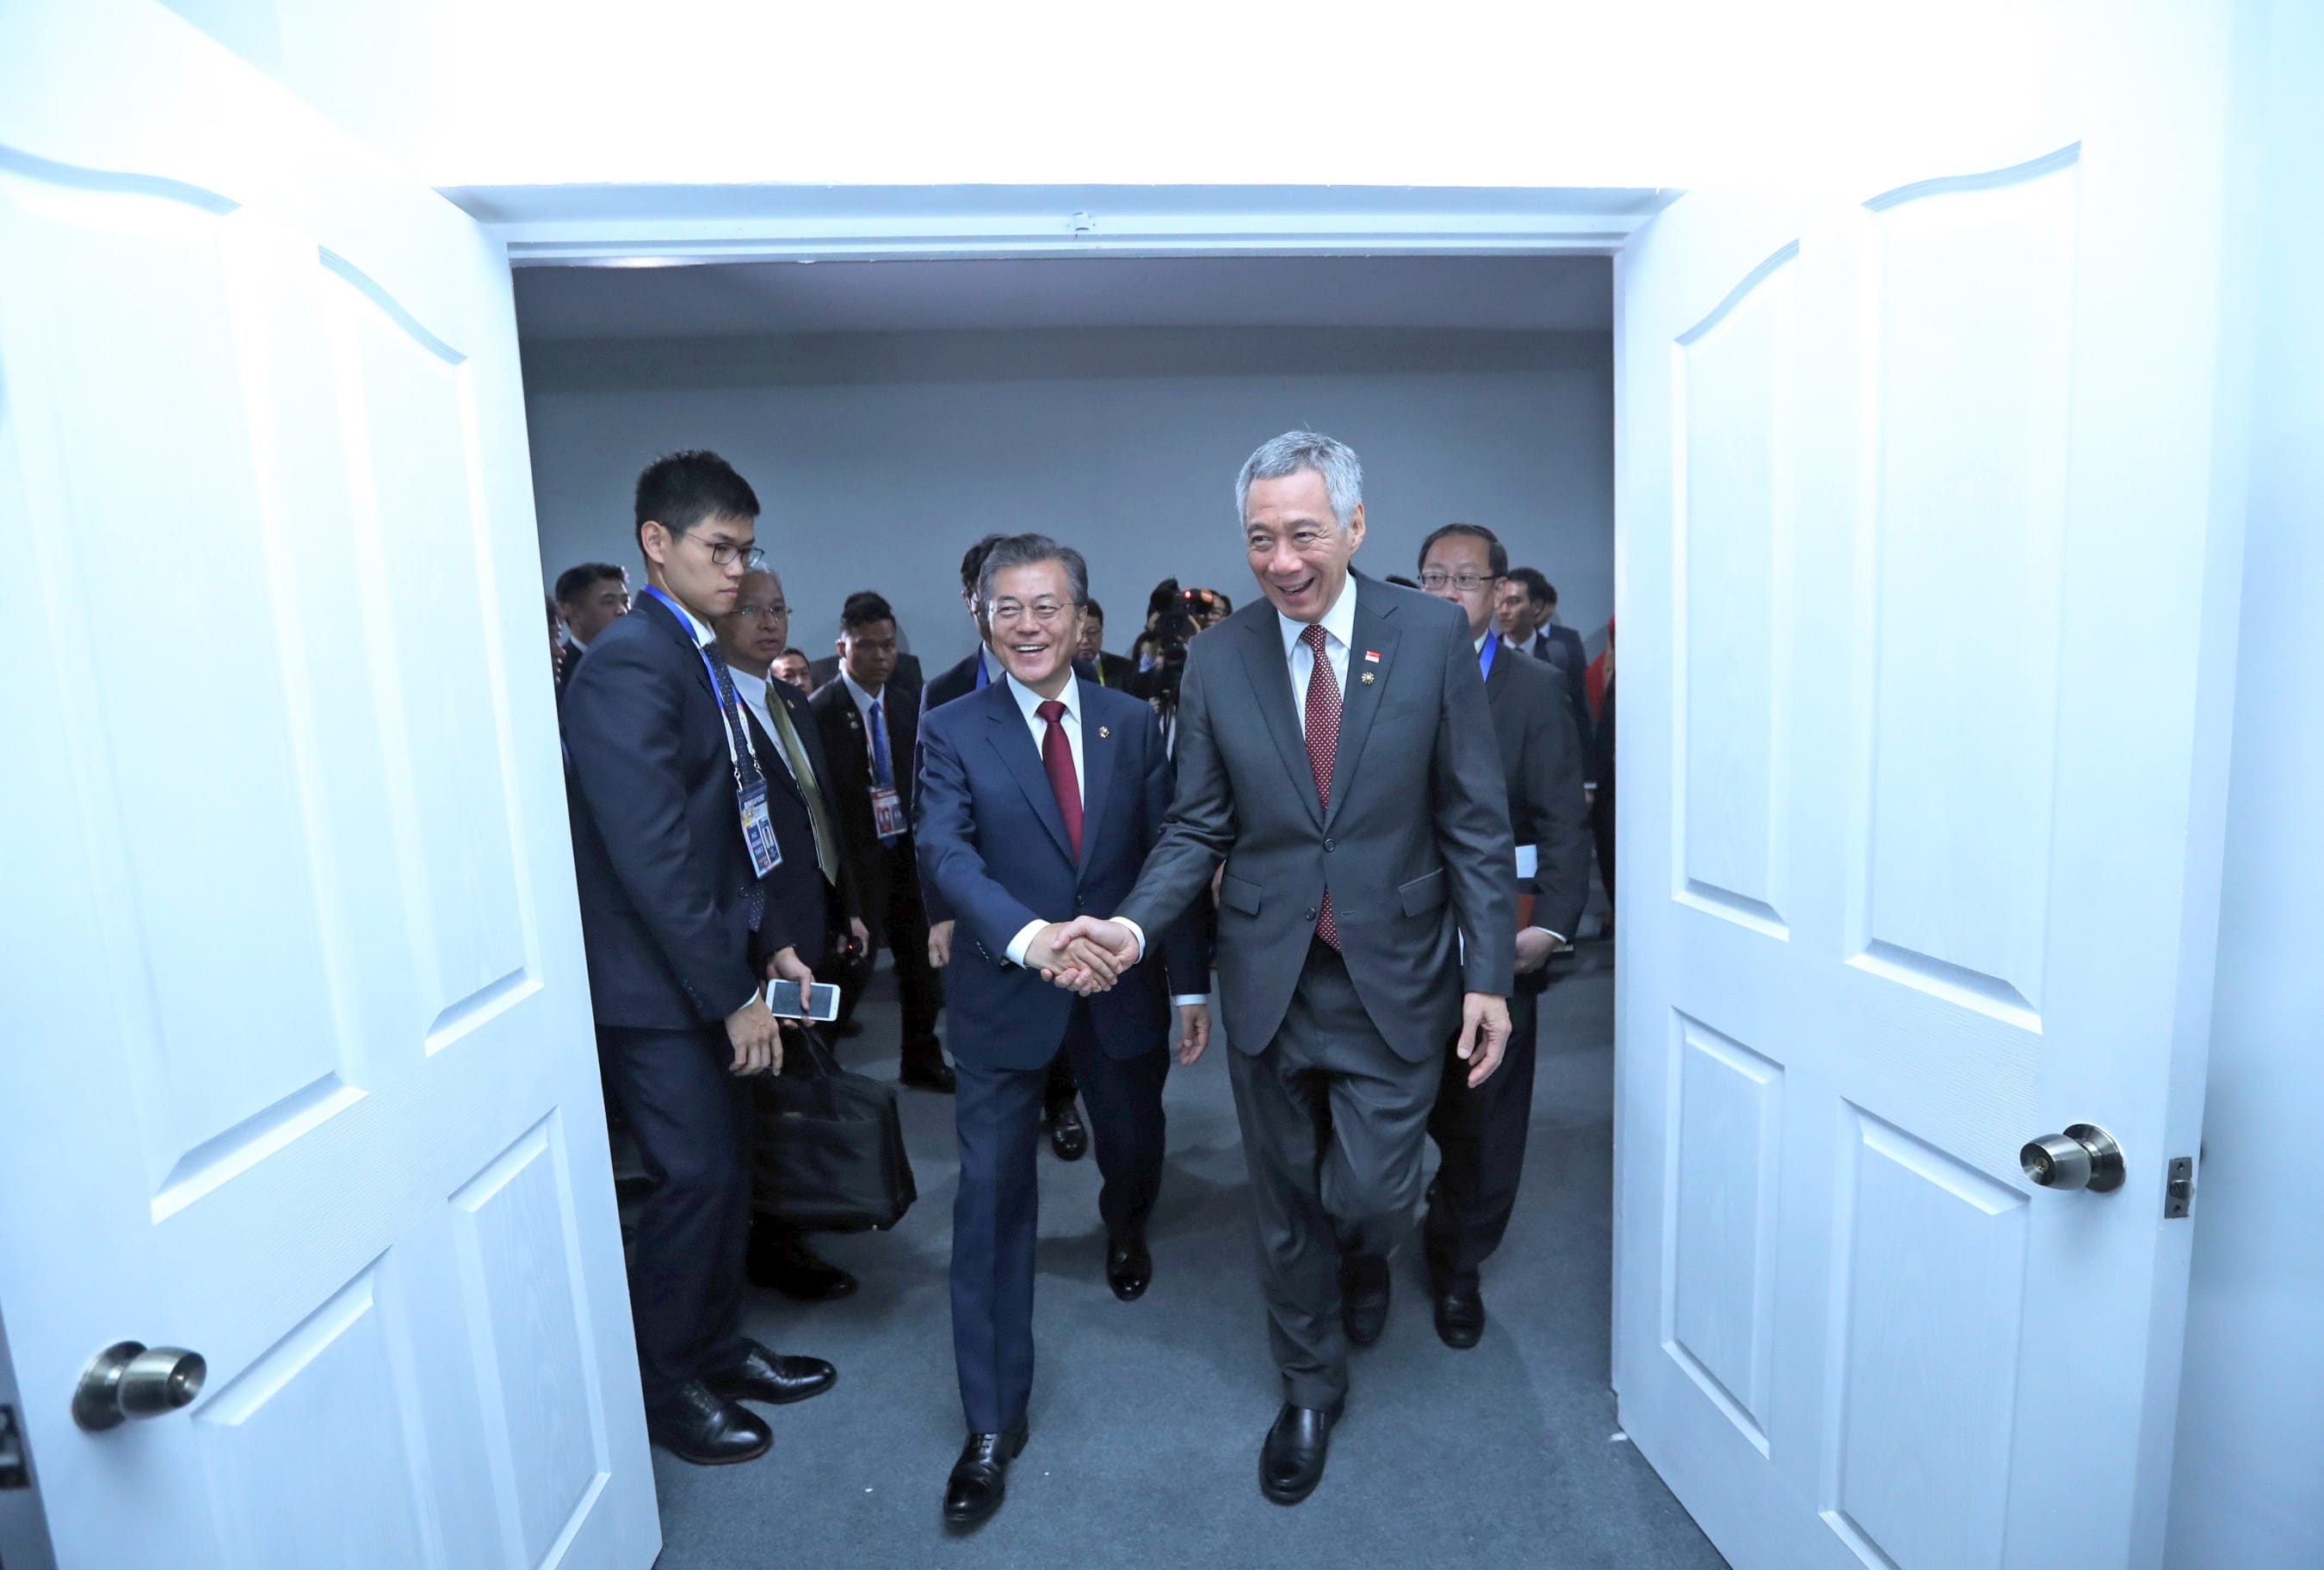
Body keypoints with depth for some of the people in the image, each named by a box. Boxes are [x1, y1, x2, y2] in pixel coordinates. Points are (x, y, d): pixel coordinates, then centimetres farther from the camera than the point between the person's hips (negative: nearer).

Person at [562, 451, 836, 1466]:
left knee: (726, 1170, 17)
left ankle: (716, 1349, 36)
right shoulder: (629, 664, -19)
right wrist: (732, 994, -19)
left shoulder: (702, 659, 10)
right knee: (696, 1175, 2)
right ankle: (662, 1385, 24)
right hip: (655, 984, -8)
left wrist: (776, 939, 9)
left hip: (713, 970, 9)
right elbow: (652, 855, -23)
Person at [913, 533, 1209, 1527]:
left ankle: (1124, 1232, 60)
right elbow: (945, 851, -21)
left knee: (1135, 1154, 22)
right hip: (1003, 998, -2)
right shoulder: (952, 732, -6)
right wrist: (1024, 935, -39)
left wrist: (1190, 983, 1)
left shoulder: (1133, 724, 1)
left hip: (1123, 989, 3)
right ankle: (992, 1425, 19)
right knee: (991, 1201, 2)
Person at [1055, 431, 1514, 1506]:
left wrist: (1490, 975, -6)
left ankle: (1366, 1253, 43)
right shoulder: (1217, 659, -3)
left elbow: (1475, 821, -4)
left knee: (1368, 1195, 3)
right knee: (1286, 1207, 16)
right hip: (1269, 979, 2)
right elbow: (1199, 827, 0)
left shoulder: (1432, 635, -7)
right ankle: (1309, 1388, 42)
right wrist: (1134, 926, -16)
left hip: (1393, 980, -1)